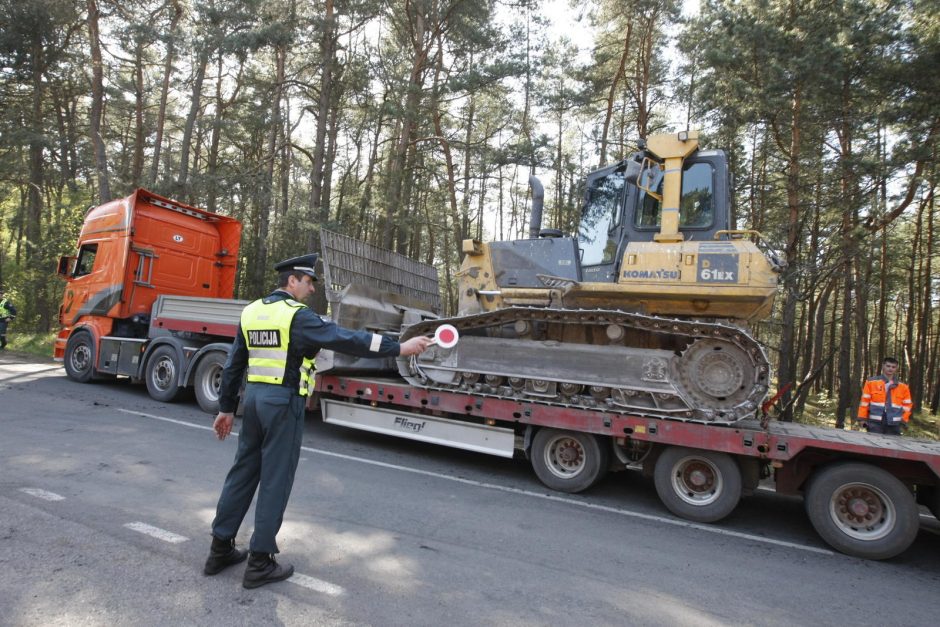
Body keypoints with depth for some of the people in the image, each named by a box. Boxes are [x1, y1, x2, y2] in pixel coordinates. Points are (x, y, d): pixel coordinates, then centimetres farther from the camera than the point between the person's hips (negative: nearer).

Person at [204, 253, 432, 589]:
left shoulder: (251, 312, 9)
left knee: (242, 472, 17)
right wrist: (400, 348, -21)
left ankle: (220, 550, 29)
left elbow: (234, 365, 14)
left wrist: (226, 408, 22)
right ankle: (259, 563, 13)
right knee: (275, 480, 3)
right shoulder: (297, 315, -14)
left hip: (253, 397, 8)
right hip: (283, 402, -8)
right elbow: (346, 339, -22)